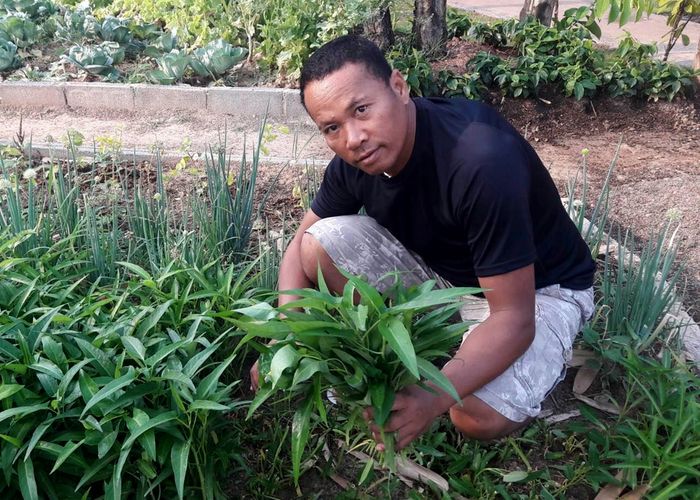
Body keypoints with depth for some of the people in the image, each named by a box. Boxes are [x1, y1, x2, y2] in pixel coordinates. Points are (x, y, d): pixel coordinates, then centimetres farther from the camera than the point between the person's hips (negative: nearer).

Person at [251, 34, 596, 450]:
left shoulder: (482, 162, -36)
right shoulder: (354, 160, -15)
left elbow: (513, 317, -33)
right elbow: (301, 243, -2)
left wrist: (434, 396, -45)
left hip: (540, 288, -5)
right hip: (440, 269, 5)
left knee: (479, 415, -30)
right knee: (321, 244, -14)